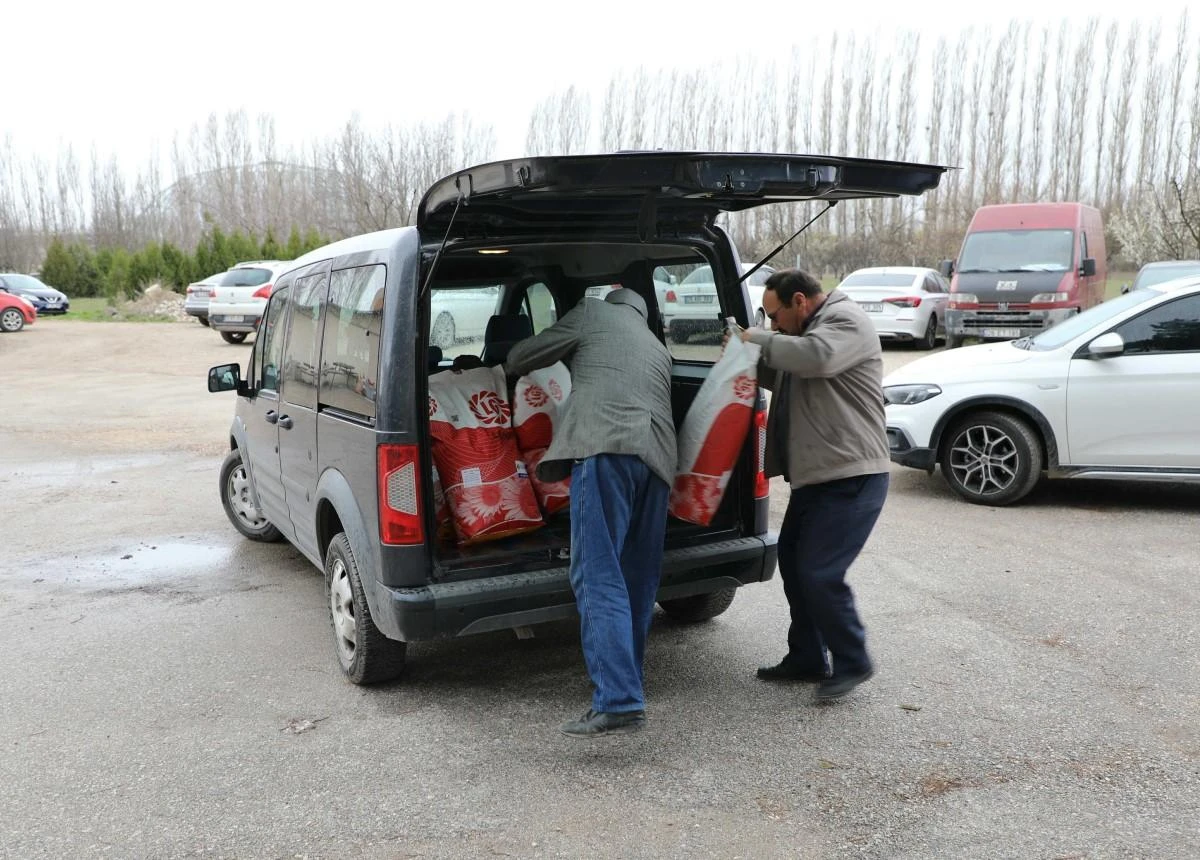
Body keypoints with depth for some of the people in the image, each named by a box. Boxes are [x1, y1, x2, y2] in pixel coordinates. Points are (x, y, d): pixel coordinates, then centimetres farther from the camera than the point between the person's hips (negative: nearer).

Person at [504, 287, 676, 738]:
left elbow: (524, 354, 21)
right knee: (638, 579, 13)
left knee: (598, 578, -11)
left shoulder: (592, 313, 19)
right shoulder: (657, 347, 36)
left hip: (606, 449, -7)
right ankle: (626, 681, 21)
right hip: (658, 457, 7)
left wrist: (508, 369, 45)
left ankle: (618, 701, -18)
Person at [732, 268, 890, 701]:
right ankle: (807, 659, 27)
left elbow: (815, 356, -31)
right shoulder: (807, 331, 19)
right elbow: (782, 380, 27)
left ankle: (852, 662, 7)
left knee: (819, 572, -12)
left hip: (851, 478, -11)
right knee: (793, 563, 14)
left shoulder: (846, 321, -11)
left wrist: (759, 339, -17)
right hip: (815, 475, 11)